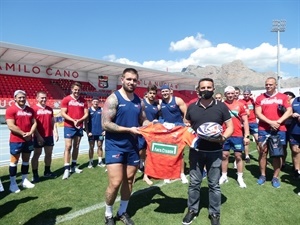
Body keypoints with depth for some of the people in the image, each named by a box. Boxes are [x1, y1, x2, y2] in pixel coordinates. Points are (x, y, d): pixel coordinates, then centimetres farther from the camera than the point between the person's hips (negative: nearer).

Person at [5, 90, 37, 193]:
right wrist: (23, 134, -15)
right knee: (14, 161, 3)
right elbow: (11, 126, -16)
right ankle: (13, 183, 13)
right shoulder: (10, 110, -9)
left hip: (29, 139, 6)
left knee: (26, 160, 14)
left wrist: (30, 133, -8)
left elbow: (34, 123, 9)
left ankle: (24, 180, 25)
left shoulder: (30, 110, 8)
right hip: (16, 140, -6)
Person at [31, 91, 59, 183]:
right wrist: (38, 136, -16)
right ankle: (35, 175, 12)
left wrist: (55, 132, 6)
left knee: (49, 153, 12)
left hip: (49, 136, 6)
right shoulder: (34, 109, -8)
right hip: (39, 137, -6)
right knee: (37, 154, 3)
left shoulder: (50, 109, 11)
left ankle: (47, 172, 27)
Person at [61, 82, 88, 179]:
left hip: (79, 126, 4)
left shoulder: (83, 100, 6)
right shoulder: (66, 99, -4)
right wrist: (73, 120, -18)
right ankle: (66, 169, -1)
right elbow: (63, 113, -9)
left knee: (76, 146, 11)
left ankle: (74, 166, 23)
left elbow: (86, 114, 5)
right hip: (69, 126, -4)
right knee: (68, 146, -6)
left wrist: (79, 120, -13)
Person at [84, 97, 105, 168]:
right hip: (91, 132, -1)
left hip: (100, 132, 1)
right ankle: (90, 162, 14)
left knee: (100, 146, 8)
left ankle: (100, 161, 16)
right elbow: (86, 122, 0)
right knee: (91, 147, 6)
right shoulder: (89, 110, 0)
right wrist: (87, 131, -7)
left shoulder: (101, 110, 3)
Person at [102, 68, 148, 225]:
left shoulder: (138, 101, 7)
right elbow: (105, 124, -18)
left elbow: (143, 121, 14)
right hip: (115, 146, -5)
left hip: (132, 146, 6)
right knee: (115, 183, -5)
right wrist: (129, 129, -22)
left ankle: (122, 212, 36)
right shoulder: (113, 98, -11)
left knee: (129, 180, 15)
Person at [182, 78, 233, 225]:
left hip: (214, 152, -1)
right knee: (194, 183, 12)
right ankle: (192, 210, 30)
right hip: (196, 151, 2)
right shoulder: (192, 107, 4)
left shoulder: (221, 106, -1)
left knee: (214, 184, 11)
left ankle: (214, 213, 29)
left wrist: (224, 137, -18)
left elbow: (230, 126, 1)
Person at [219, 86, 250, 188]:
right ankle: (224, 176, 23)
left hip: (237, 135, 0)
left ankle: (240, 177, 21)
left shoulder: (240, 105, 0)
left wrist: (246, 136, -3)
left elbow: (245, 121, 2)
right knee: (224, 155, 10)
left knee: (238, 156, 8)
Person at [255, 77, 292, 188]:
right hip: (263, 129, 0)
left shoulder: (283, 97, 6)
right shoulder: (260, 98, 5)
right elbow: (258, 113, -2)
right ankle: (262, 175, 17)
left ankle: (275, 177, 16)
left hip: (279, 129, 0)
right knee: (263, 152, 4)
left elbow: (289, 111, -2)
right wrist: (270, 122, -14)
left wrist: (278, 122, -15)